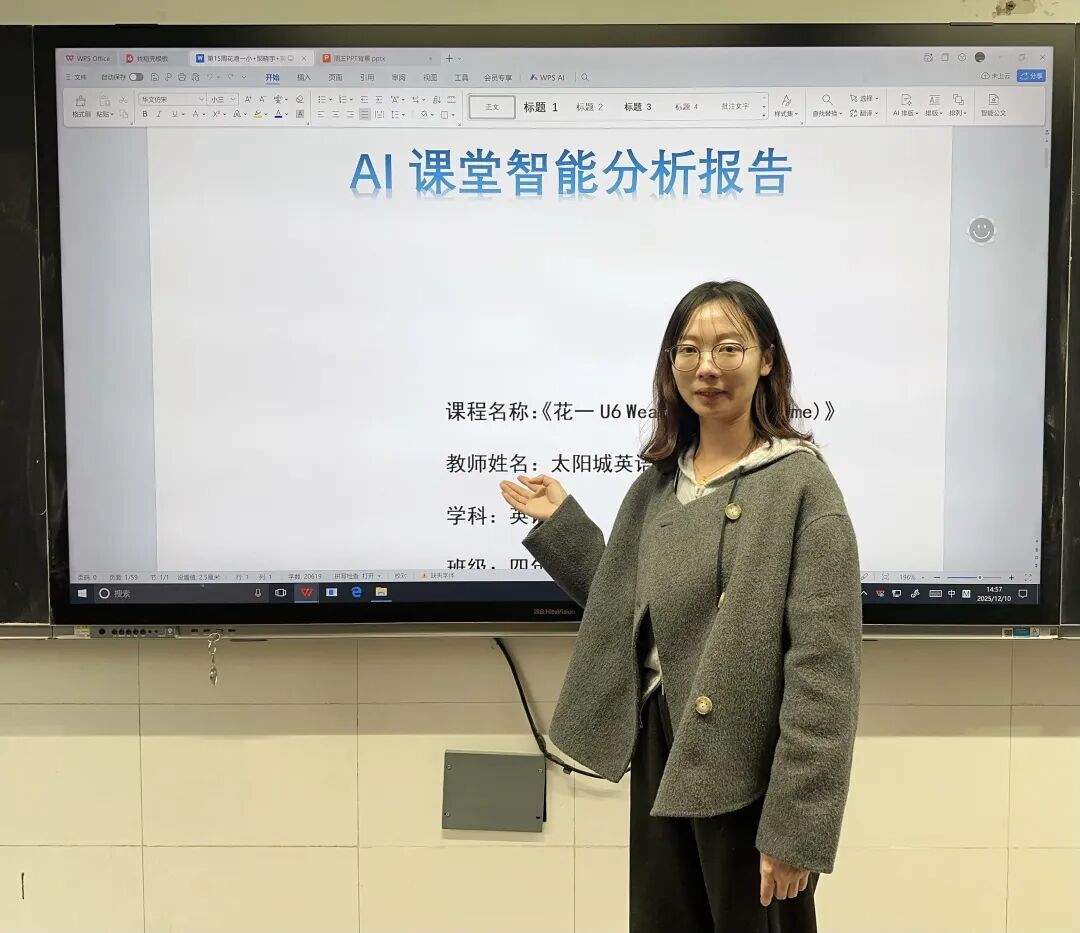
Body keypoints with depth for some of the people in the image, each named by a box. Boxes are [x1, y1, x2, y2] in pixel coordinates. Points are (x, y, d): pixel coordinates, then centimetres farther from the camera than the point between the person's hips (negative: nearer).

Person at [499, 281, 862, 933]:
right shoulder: (658, 483, 7)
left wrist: (796, 826, -18)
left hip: (750, 772, -5)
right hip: (660, 756, 6)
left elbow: (824, 665, -15)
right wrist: (560, 521, 11)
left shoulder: (800, 482, -11)